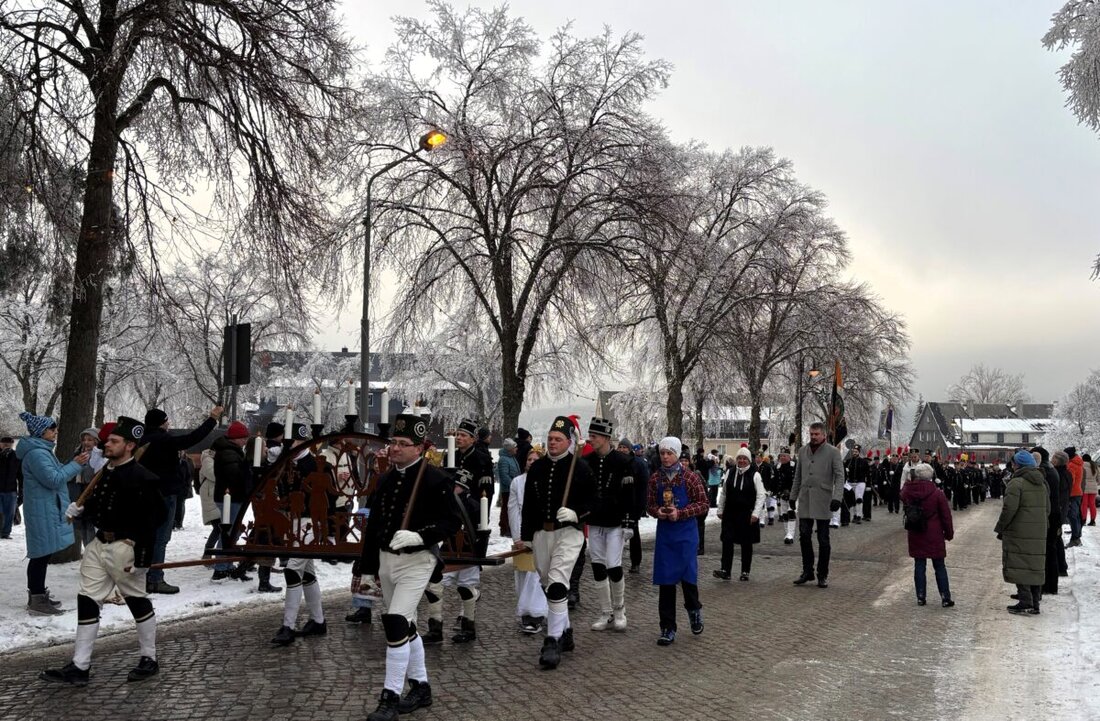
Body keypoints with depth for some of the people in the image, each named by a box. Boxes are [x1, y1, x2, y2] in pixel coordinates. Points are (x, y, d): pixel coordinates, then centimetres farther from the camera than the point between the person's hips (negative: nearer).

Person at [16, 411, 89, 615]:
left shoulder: (42, 450, 16)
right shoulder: (36, 453, -17)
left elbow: (55, 473, 19)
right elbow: (53, 479, -21)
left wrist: (74, 464, 8)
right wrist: (75, 465, -15)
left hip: (48, 509, 11)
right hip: (43, 510, -11)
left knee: (41, 554, 16)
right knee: (42, 554, -7)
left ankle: (37, 595, 25)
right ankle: (37, 600, -4)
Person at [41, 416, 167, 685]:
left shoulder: (142, 478, -17)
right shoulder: (105, 472, 9)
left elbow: (152, 520, -20)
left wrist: (142, 557, -22)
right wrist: (80, 509, 6)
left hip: (125, 548, -8)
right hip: (99, 544, 8)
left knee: (138, 601, 5)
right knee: (86, 601, 7)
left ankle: (149, 660, 20)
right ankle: (79, 667, 14)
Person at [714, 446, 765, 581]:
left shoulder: (755, 475, -5)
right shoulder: (730, 473, 5)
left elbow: (760, 495, -6)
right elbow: (723, 492, 12)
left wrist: (756, 513, -13)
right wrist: (720, 509, 10)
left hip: (747, 514, -3)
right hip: (730, 513, 3)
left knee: (746, 544, 6)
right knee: (727, 541, -4)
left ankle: (745, 572, 16)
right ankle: (725, 570, -4)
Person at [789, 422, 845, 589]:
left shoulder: (833, 452, -3)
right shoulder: (803, 451, 11)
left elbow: (839, 476, -8)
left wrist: (837, 498, -20)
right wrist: (793, 497, 15)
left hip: (823, 501, -4)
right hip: (805, 500, 4)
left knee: (823, 540, 3)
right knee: (804, 537, 3)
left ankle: (823, 575, 12)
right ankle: (807, 572, 15)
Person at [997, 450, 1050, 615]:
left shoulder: (1016, 483, -13)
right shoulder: (1041, 484, 13)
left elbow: (1009, 509, -18)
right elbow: (1047, 509, 19)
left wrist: (1000, 528, -8)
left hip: (1019, 533, -8)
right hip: (1039, 534, 8)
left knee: (1018, 565, -2)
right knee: (1035, 566, 11)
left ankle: (1025, 600, -7)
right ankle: (1035, 603, 15)